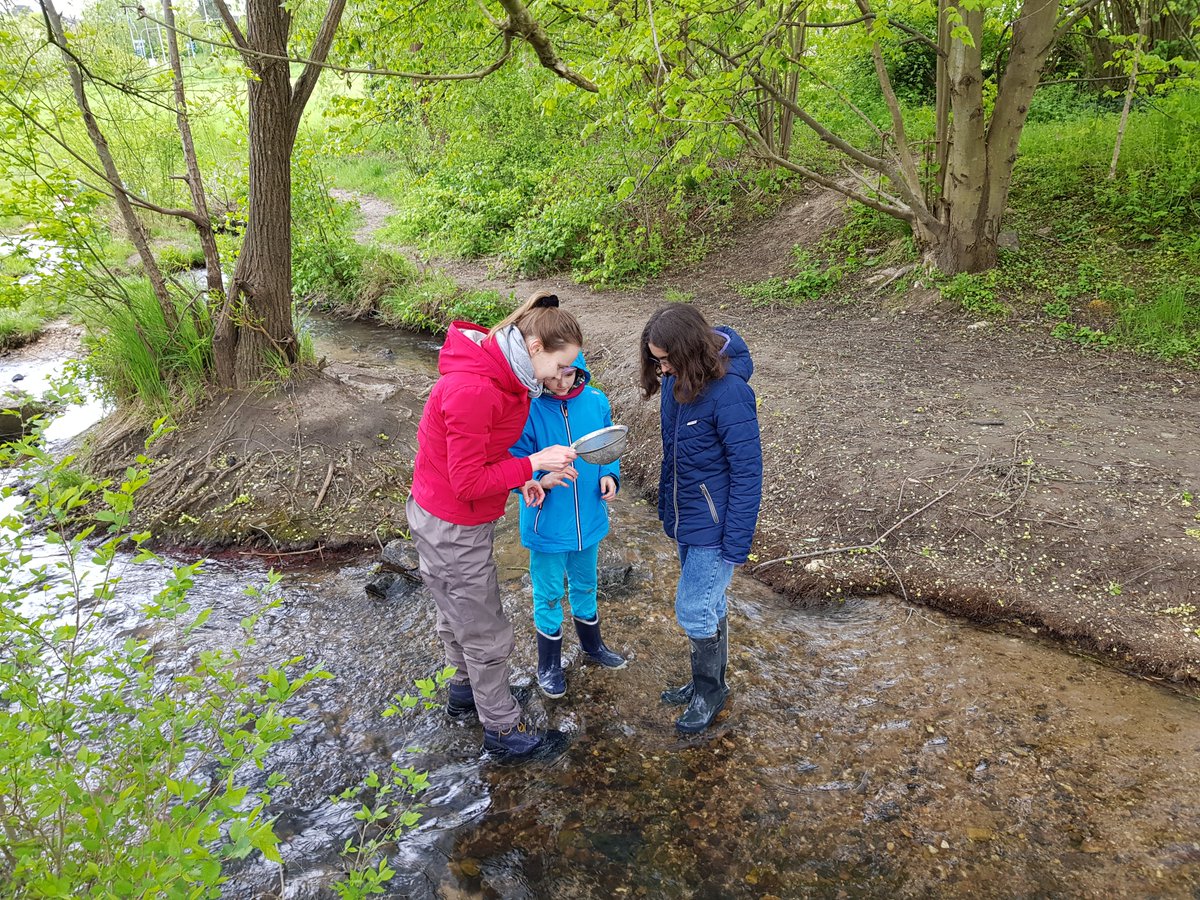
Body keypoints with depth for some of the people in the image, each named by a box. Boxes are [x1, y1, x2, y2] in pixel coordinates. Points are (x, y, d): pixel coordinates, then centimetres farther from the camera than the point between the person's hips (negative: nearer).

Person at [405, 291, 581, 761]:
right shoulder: (472, 390, -32)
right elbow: (469, 481, -27)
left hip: (458, 516, 9)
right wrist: (533, 463, -21)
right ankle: (503, 730, 26)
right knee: (486, 632, 7)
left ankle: (465, 690, 49)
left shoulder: (503, 374, -2)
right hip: (451, 526, -9)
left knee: (460, 613, 28)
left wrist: (524, 475, -4)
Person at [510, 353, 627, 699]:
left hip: (588, 519, 4)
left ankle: (592, 645, 51)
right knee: (549, 596, 14)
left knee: (585, 586, 26)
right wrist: (541, 480, -36)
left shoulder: (596, 402, -9)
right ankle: (549, 665, 37)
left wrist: (609, 475, -14)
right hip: (547, 524, -4)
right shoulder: (528, 409, -20)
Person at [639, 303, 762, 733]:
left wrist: (736, 542, -19)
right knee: (707, 604, 21)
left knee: (694, 610, 1)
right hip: (684, 518, 7)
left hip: (714, 523, -7)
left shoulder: (728, 393, -25)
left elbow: (747, 472, -21)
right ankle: (707, 682, 38)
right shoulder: (676, 382, -2)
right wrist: (666, 506, 13)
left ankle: (710, 690, 24)